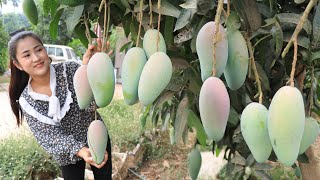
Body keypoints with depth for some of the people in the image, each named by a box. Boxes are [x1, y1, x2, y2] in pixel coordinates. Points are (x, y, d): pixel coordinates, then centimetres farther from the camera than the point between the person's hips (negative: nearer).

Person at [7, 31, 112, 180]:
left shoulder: (70, 70, -18)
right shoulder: (26, 101, -14)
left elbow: (91, 104, -29)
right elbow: (48, 137, -20)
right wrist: (79, 150, -38)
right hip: (68, 153, 1)